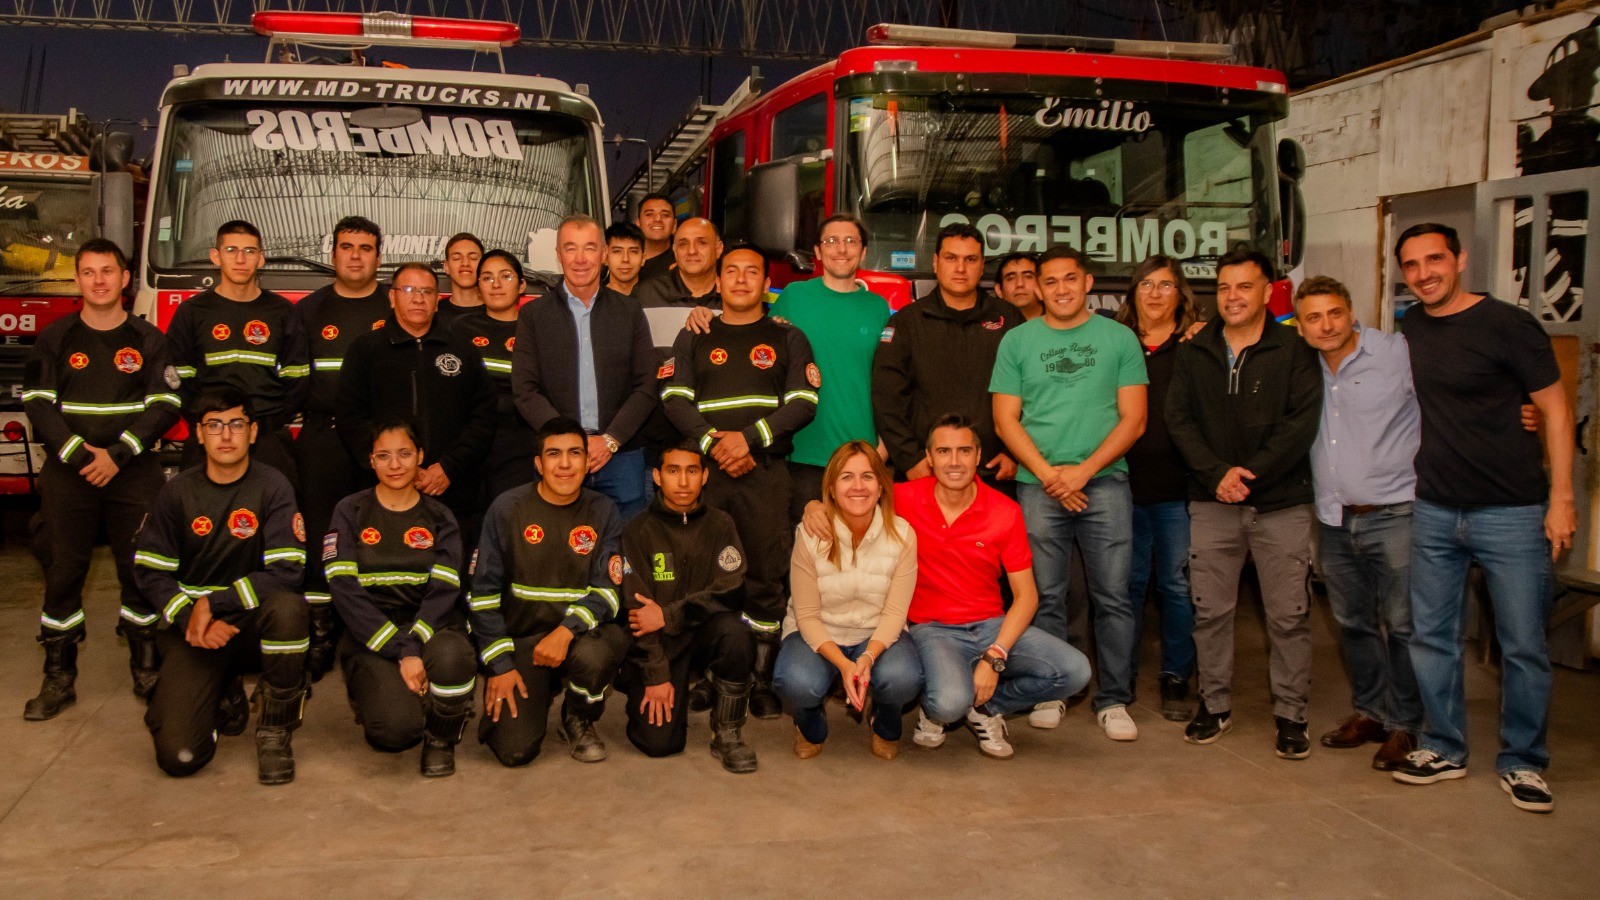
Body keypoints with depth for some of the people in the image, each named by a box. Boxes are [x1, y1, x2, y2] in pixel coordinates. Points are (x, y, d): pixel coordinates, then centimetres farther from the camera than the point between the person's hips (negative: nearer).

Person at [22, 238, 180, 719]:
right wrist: (79, 453, -12)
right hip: (67, 473, 1)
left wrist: (117, 455, -12)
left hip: (134, 472, -1)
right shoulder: (55, 338, 6)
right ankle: (58, 678, 9)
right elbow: (37, 403, 1)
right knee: (63, 571, 1)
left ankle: (147, 669, 12)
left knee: (139, 570, 2)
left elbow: (164, 406, -2)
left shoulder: (148, 339, 4)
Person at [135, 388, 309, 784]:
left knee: (288, 607, -38)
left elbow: (286, 573, -15)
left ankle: (275, 730, -13)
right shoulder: (177, 492, 2)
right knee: (178, 756, -17)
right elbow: (150, 573, 1)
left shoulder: (272, 487, -6)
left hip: (254, 623, -1)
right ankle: (223, 697, 21)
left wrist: (212, 603, -19)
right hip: (191, 627, 1)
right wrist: (192, 618, -15)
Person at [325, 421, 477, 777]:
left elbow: (443, 591, -3)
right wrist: (401, 653, -17)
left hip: (430, 628, 1)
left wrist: (414, 647, -21)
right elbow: (345, 590, -7)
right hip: (370, 637, -1)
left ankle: (441, 739, -5)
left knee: (451, 655, -36)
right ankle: (373, 695, 11)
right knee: (396, 727, -28)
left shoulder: (439, 517, 8)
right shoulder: (350, 512, 4)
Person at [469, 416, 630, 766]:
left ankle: (580, 722, 0)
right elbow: (483, 592, -2)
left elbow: (608, 590, -6)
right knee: (515, 749, -17)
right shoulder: (508, 508, -4)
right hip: (521, 636, 0)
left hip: (581, 634, 1)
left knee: (592, 655, -36)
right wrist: (500, 663, -7)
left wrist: (567, 630, -24)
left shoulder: (603, 512, -1)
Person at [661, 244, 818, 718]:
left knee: (766, 577, -3)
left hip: (765, 471, -1)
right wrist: (713, 443, -11)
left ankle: (762, 680, 4)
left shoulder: (787, 338, 13)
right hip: (704, 470, 1)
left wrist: (748, 438, -11)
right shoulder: (694, 337, 16)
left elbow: (803, 403, 1)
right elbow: (675, 399, 5)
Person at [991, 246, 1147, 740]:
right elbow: (1006, 420, 5)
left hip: (1105, 481, 0)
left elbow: (1133, 419, 2)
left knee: (1113, 596, -1)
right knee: (1046, 596, 4)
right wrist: (1048, 473, -7)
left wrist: (1084, 470, -9)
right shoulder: (1017, 341, 9)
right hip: (1038, 485, 1)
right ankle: (1050, 692, 16)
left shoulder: (1119, 339, 6)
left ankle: (1114, 699, 8)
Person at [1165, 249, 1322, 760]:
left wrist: (1249, 473, -15)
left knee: (1289, 614, 1)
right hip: (1212, 504, 2)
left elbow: (1302, 422, -8)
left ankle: (1290, 713, 13)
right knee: (1210, 610, 6)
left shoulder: (1294, 351, 1)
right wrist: (1218, 473, -13)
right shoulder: (1194, 354, 9)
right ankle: (1215, 703, 20)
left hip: (1282, 502, -2)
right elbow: (1179, 420, 2)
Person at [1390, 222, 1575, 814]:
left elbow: (1554, 408, -7)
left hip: (1510, 513, -5)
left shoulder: (1507, 324, -9)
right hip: (1434, 511, 5)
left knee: (1523, 646, 2)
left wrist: (1561, 497, -13)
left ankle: (1522, 763, 17)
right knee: (1431, 637, 10)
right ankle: (1444, 749, 25)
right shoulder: (1410, 327, 7)